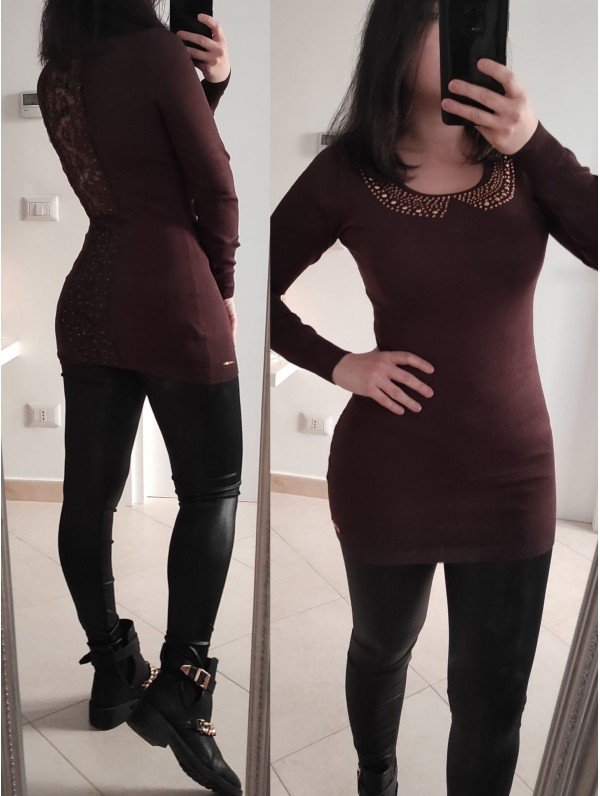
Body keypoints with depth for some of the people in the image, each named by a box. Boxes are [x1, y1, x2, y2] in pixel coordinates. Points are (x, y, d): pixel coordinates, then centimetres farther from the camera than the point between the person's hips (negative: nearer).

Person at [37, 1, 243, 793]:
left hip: (88, 304, 7)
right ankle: (179, 687, 1)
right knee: (212, 490, 3)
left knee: (90, 494, 9)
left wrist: (212, 79, 8)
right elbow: (213, 184, -5)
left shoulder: (56, 77, 14)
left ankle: (114, 671, 23)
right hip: (171, 300, -7)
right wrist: (222, 289, 7)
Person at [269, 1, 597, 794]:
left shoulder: (520, 153, -2)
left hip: (512, 472, 2)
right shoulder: (348, 171, -9)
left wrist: (535, 143, -24)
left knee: (493, 698, 12)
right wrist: (340, 365, -10)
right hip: (386, 475, -1)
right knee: (382, 648, 24)